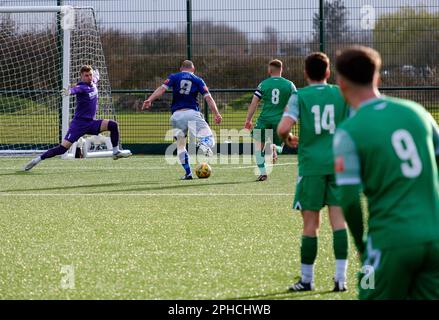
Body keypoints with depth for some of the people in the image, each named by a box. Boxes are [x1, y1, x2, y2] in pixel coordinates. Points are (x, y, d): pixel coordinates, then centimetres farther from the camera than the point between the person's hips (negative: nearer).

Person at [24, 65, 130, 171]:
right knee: (63, 148, -12)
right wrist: (69, 91, -65)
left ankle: (116, 152, 3)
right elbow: (75, 89, -45)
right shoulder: (81, 87, -18)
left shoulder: (93, 83, 5)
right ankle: (37, 159, -2)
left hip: (91, 123, 7)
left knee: (113, 125, -11)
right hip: (79, 123, -7)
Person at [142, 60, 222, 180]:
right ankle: (205, 144, -45)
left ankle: (188, 173, 4)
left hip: (177, 115, 1)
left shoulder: (174, 77, 15)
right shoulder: (198, 80, 16)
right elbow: (208, 98, 5)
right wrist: (216, 114, 1)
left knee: (180, 146, 16)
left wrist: (150, 100, -12)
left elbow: (162, 88, -2)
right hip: (192, 113, -1)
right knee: (209, 138, -7)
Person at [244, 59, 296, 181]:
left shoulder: (263, 84, 1)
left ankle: (262, 173, 7)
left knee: (259, 144, 15)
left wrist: (248, 120, 6)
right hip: (281, 121, 1)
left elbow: (254, 103, 0)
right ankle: (274, 148, -21)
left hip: (265, 120, -1)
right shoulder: (289, 85, 2)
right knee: (278, 146, 18)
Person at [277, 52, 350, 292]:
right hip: (338, 163, 2)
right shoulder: (341, 94, 5)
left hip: (311, 164, -2)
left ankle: (307, 279, 11)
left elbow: (283, 129, -13)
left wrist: (287, 139, 8)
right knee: (339, 220, 2)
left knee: (310, 224, 4)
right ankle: (340, 278, -3)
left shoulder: (299, 96, -2)